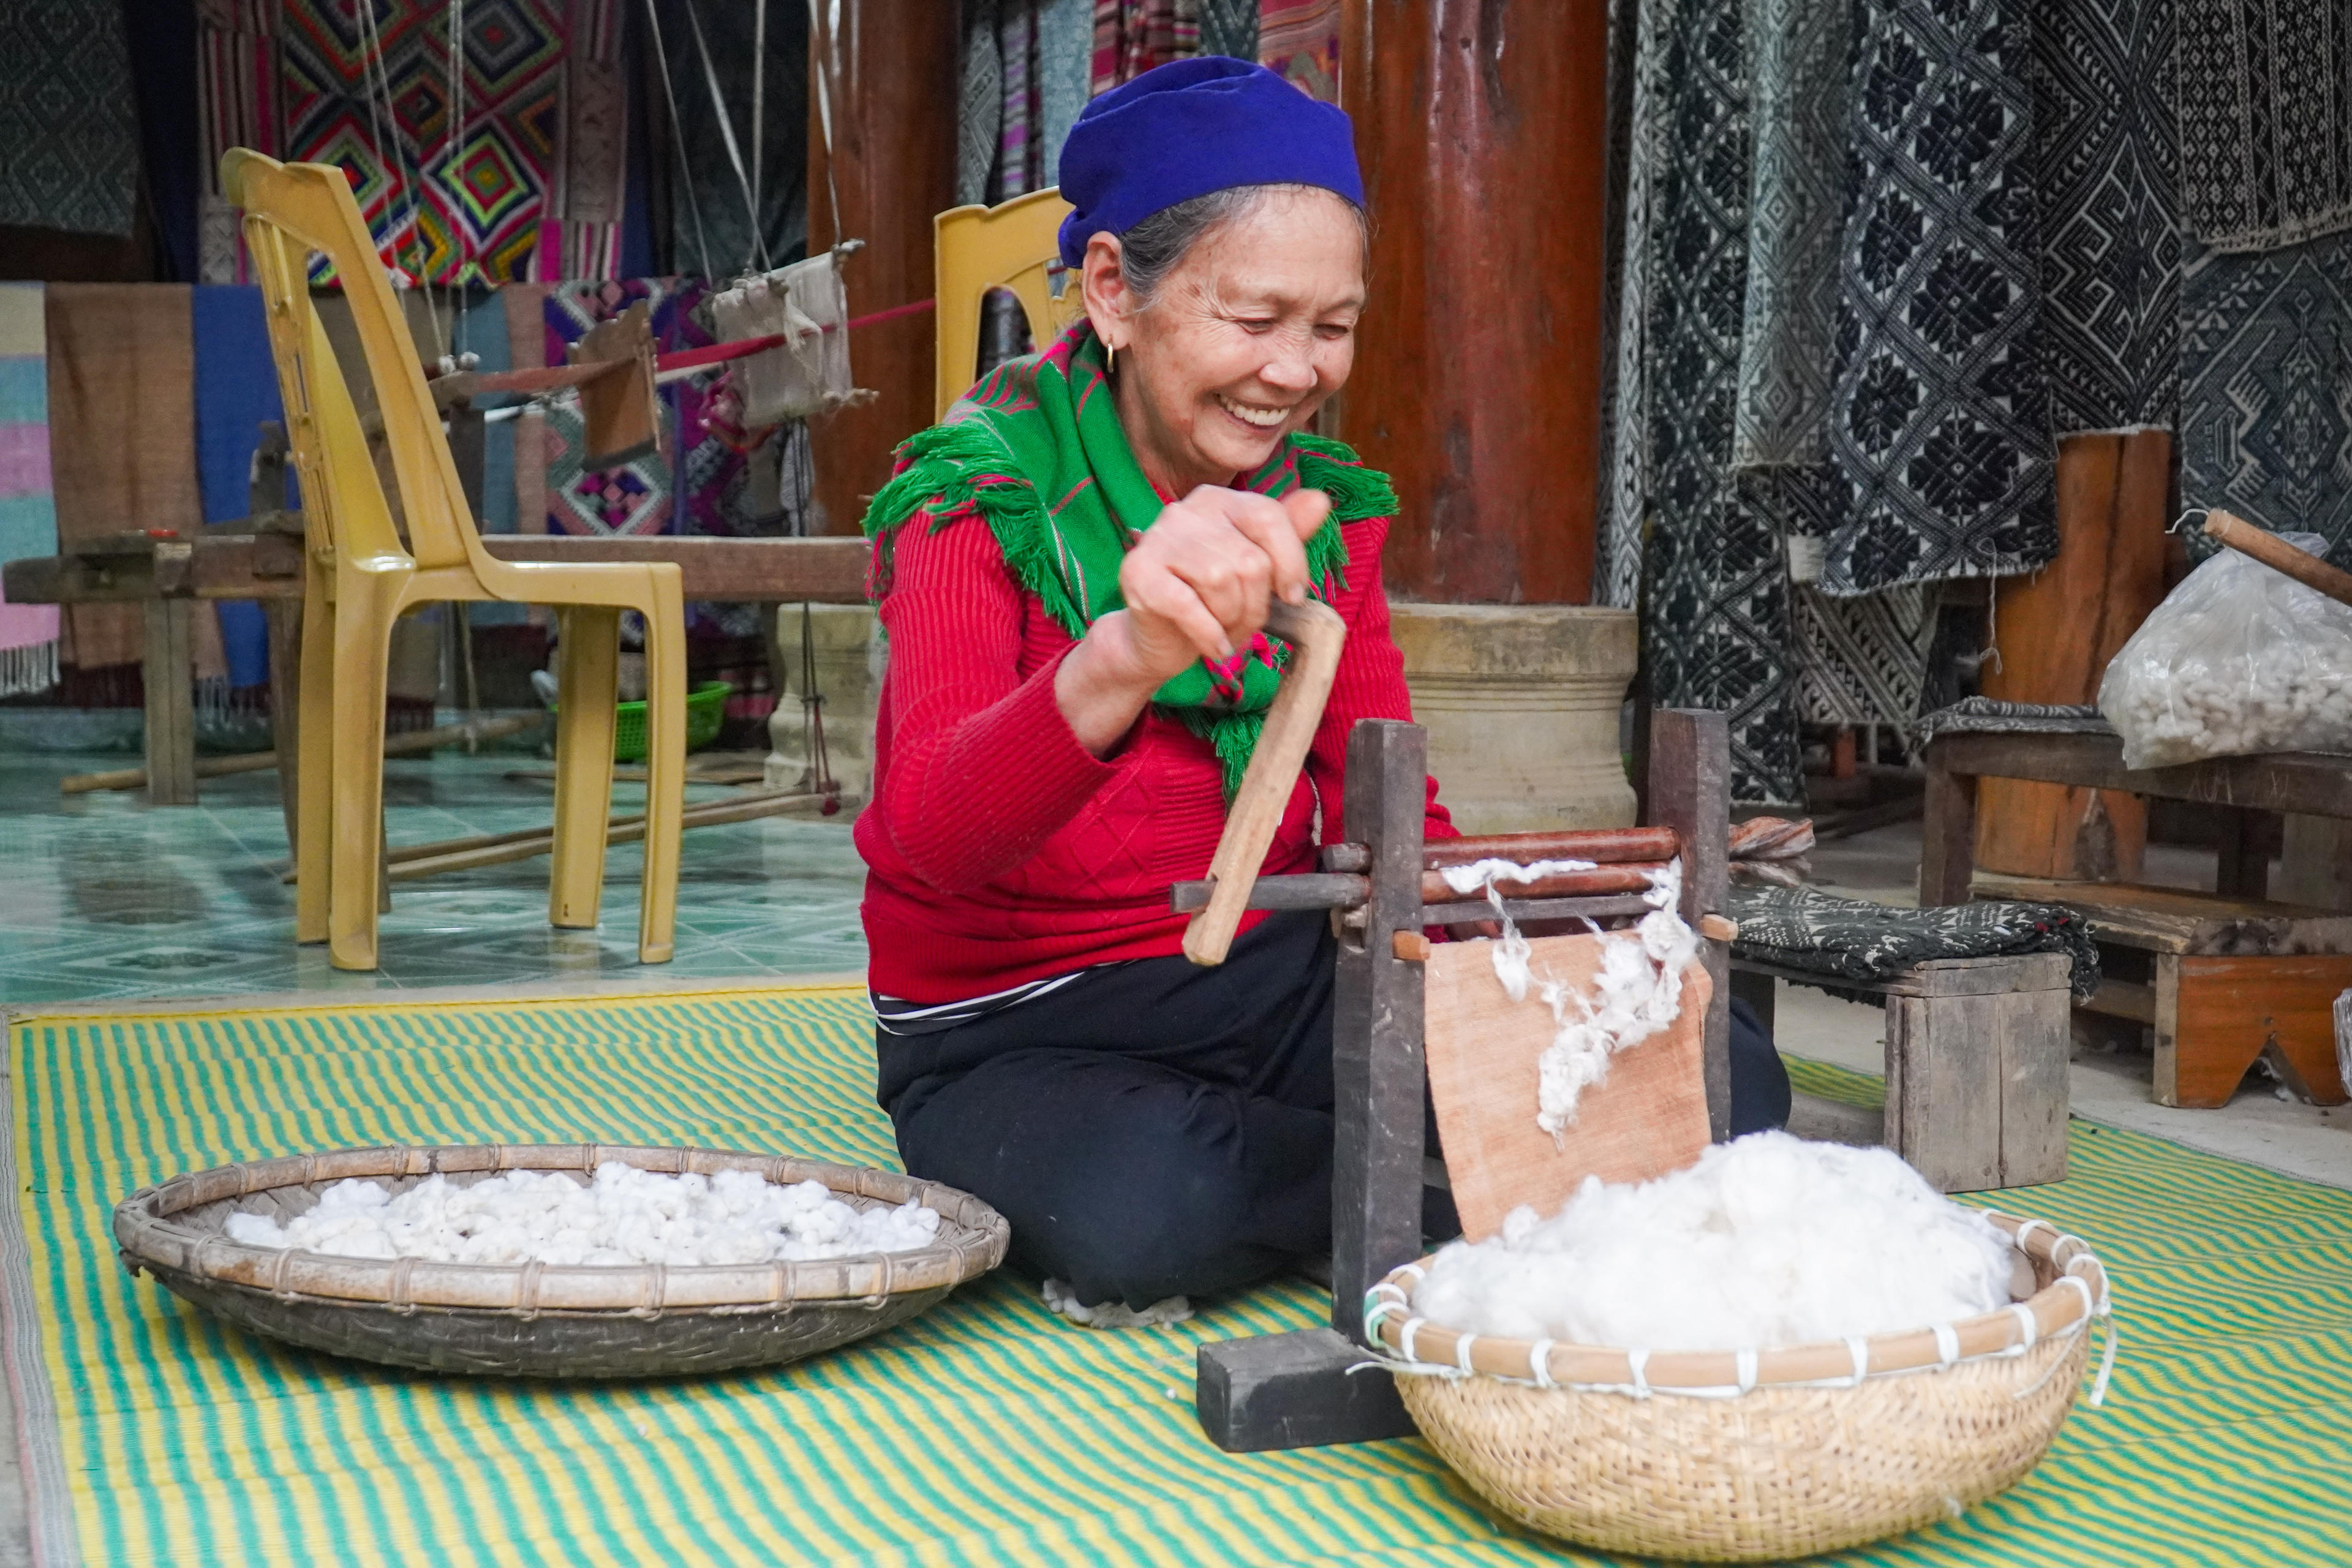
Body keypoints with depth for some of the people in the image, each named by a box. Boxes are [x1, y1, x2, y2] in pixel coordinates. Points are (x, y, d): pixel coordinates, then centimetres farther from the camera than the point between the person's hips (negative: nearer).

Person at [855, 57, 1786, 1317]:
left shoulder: (1328, 510, 6)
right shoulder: (980, 500, -10)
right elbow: (933, 828, -29)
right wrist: (1124, 659, -50)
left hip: (1282, 979, 4)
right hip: (1018, 1036, -3)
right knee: (1141, 1206, -38)